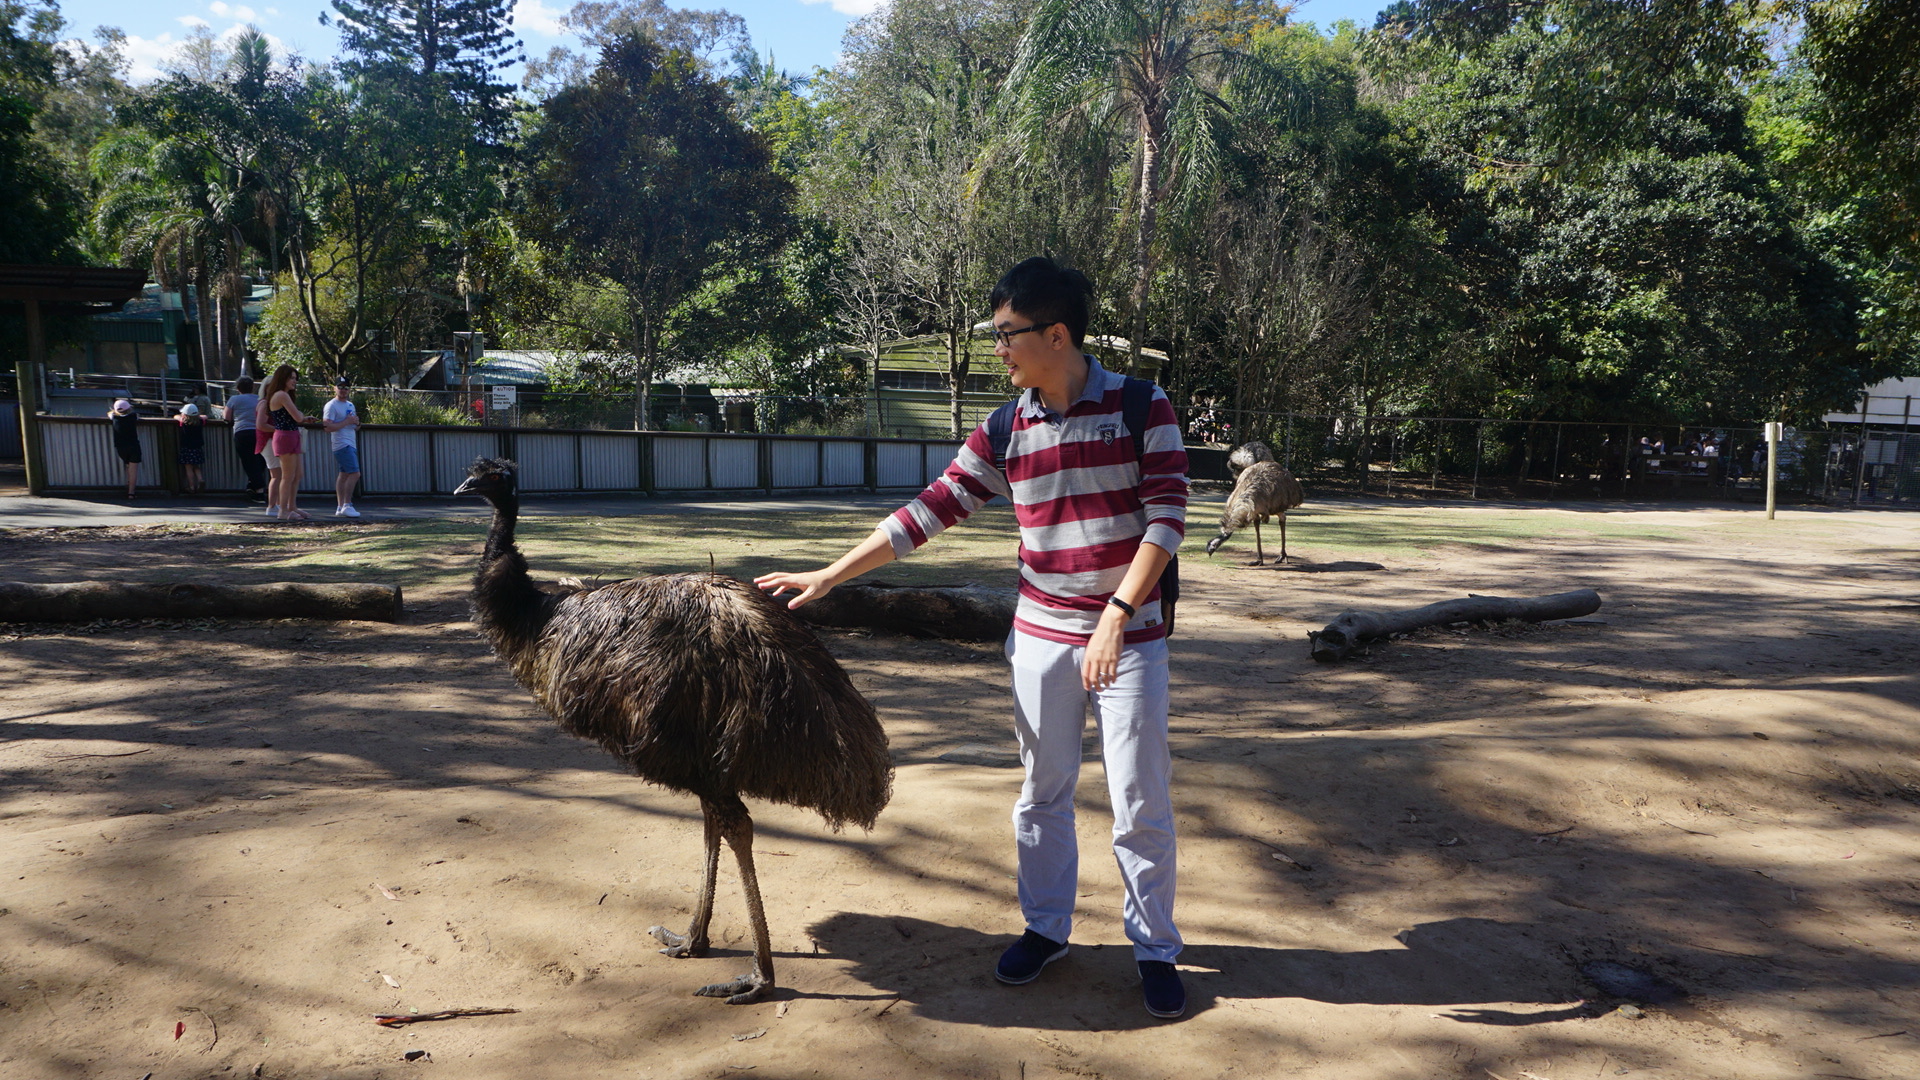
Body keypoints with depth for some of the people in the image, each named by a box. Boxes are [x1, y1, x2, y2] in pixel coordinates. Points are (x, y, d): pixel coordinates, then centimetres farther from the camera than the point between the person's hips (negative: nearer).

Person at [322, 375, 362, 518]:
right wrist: (347, 422, -18)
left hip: (351, 445, 9)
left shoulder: (350, 405, 20)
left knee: (344, 474, 8)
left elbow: (355, 427, 26)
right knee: (355, 473, -16)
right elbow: (328, 426, -18)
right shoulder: (331, 406, -7)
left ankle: (340, 507, 10)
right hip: (342, 445, -9)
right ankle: (346, 506, -13)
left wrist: (356, 423, 3)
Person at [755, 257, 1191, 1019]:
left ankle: (1154, 949, 21)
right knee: (1042, 791, 14)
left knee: (1141, 803, 3)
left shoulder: (1140, 406, -8)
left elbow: (1167, 515, -12)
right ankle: (1045, 927, 32)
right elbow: (928, 512, 2)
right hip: (1040, 637, 4)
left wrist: (1116, 616, -19)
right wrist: (829, 576, 0)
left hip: (1129, 638, -3)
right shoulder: (1003, 431, 1)